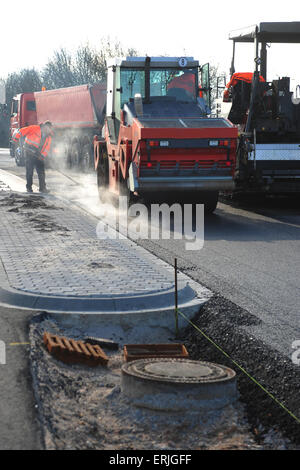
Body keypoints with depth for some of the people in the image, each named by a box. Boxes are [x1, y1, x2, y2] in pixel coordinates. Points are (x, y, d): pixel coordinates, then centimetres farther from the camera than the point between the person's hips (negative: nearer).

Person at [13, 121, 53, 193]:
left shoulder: (48, 137, 9)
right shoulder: (35, 128, -8)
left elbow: (47, 148, 6)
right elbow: (23, 131, -11)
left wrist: (42, 156, -9)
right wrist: (16, 137, -18)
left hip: (38, 156, 5)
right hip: (29, 154, -5)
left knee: (41, 172, -1)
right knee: (29, 172, -1)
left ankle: (42, 188, 3)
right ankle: (29, 187, 11)